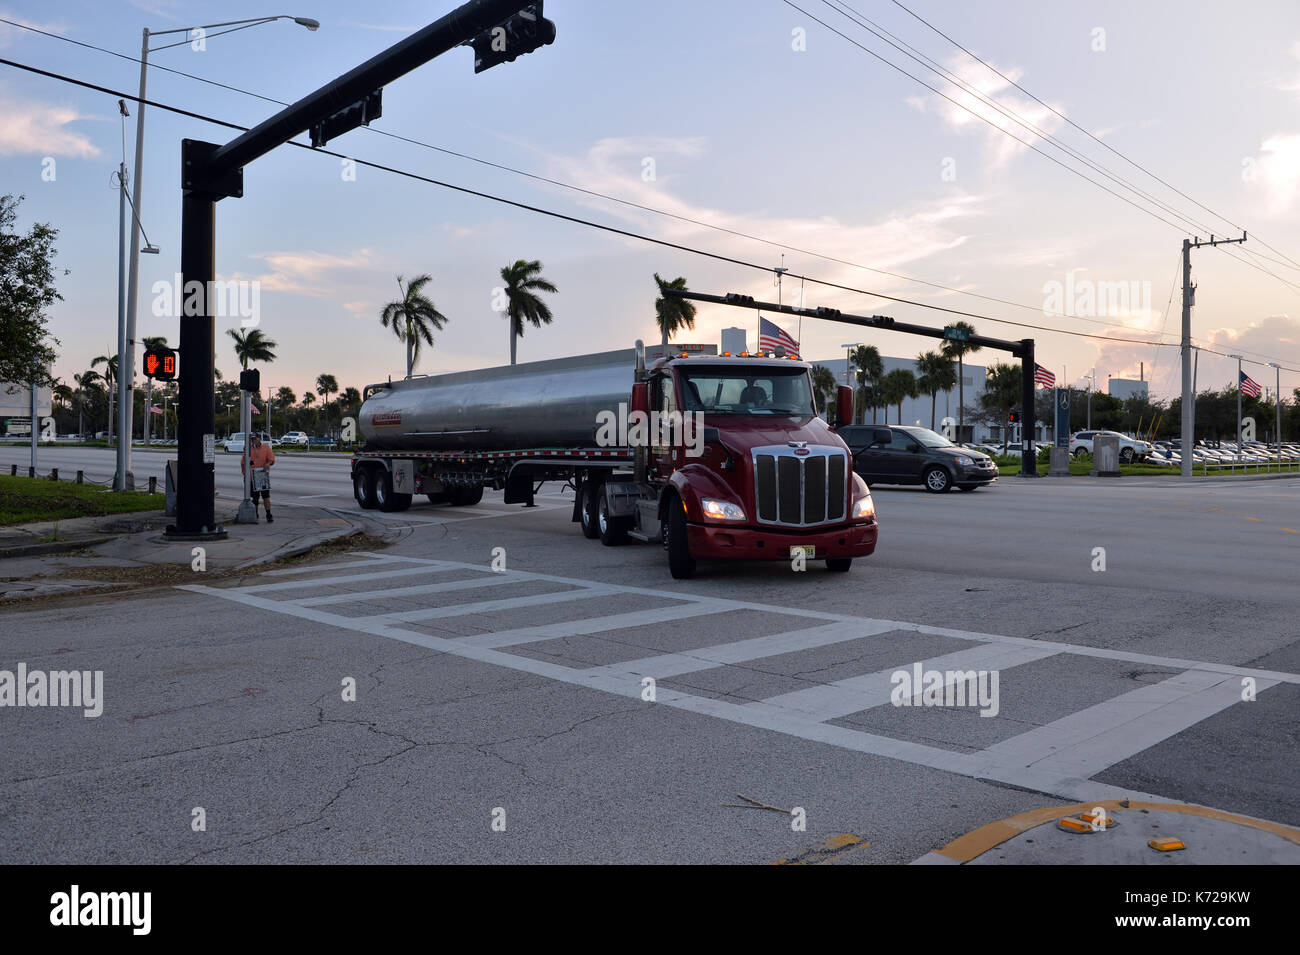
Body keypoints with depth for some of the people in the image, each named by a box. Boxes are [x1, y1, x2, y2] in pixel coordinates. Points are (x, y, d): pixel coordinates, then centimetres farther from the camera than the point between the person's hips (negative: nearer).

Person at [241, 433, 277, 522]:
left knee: (266, 497, -5)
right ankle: (255, 515, 21)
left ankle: (268, 515, -3)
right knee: (254, 497, 10)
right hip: (252, 477, 2)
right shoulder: (249, 449, 9)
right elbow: (243, 462, 15)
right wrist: (244, 470, 1)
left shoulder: (266, 448, 3)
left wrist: (268, 463, -25)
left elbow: (272, 459, -4)